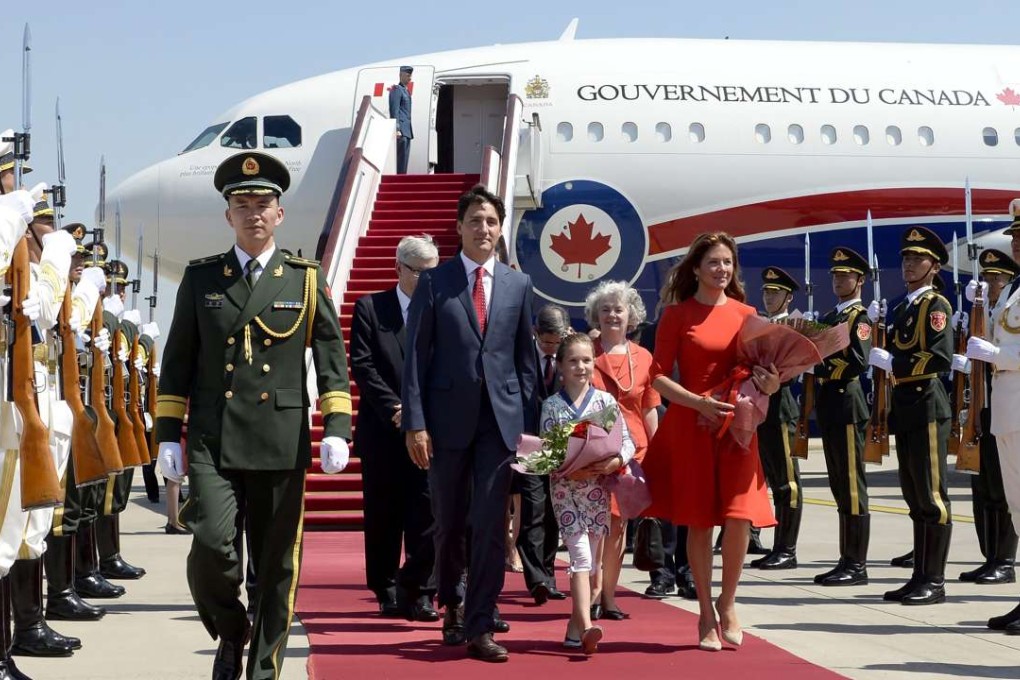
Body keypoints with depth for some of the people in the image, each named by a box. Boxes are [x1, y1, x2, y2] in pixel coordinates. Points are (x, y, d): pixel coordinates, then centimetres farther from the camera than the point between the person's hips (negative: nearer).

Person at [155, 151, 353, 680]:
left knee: (276, 565, 5)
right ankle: (230, 635, 14)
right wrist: (167, 434, 5)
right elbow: (177, 361, 10)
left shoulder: (306, 280, 7)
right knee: (211, 547, -14)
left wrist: (336, 428, -7)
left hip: (281, 442, 0)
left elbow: (332, 358, 4)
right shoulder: (200, 278, 9)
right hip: (213, 442, 0)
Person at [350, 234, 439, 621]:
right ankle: (387, 592, 16)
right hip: (383, 431, 0)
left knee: (426, 517, -4)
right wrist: (394, 407, -12)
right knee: (383, 518, 6)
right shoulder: (370, 308, 6)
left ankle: (419, 593, 1)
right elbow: (362, 365, -2)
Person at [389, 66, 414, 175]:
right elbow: (394, 111, -13)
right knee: (401, 159, -13)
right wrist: (397, 129, -21)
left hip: (407, 131, 9)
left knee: (404, 160, 8)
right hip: (401, 130, -9)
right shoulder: (397, 89, -6)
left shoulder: (406, 91, 21)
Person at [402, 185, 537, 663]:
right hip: (448, 417, -1)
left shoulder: (518, 284, 9)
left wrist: (526, 415, 4)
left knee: (490, 525, -4)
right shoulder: (434, 282, 2)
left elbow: (525, 356, 12)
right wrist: (415, 422, -8)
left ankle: (479, 628, 1)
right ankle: (451, 603, 33)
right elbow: (416, 355, -2)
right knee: (449, 522, 10)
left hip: (501, 418, 1)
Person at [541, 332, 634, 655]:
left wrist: (613, 462, -19)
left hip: (598, 488, 2)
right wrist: (569, 470, -18)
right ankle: (586, 627, -20)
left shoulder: (606, 401, 2)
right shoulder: (551, 405, 0)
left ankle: (575, 625, 20)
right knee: (581, 555, -13)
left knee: (589, 559, 7)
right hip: (565, 487, -2)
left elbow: (627, 441, 0)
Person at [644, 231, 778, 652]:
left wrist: (767, 384, -8)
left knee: (739, 518, -9)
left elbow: (758, 370, 15)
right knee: (698, 522, 2)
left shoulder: (745, 314, 10)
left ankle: (727, 604, 13)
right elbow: (659, 376, -2)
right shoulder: (677, 314, 2)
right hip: (690, 426, -2)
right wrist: (700, 403, -15)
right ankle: (706, 614, 15)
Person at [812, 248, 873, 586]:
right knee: (840, 488, 11)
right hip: (828, 406, 9)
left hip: (847, 404, -9)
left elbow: (859, 361, -19)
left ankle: (857, 565, -4)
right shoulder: (831, 316, 19)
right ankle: (847, 560, 16)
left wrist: (824, 368, -15)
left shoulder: (859, 317, -6)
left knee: (852, 488, -6)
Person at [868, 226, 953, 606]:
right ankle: (920, 577, 17)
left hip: (927, 407, -9)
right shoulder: (902, 307, 18)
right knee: (915, 498, 12)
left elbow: (941, 358, -20)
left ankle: (935, 582, -2)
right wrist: (876, 327, 6)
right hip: (904, 409, 9)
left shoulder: (936, 305, -8)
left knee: (932, 497, -5)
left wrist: (892, 363, -18)